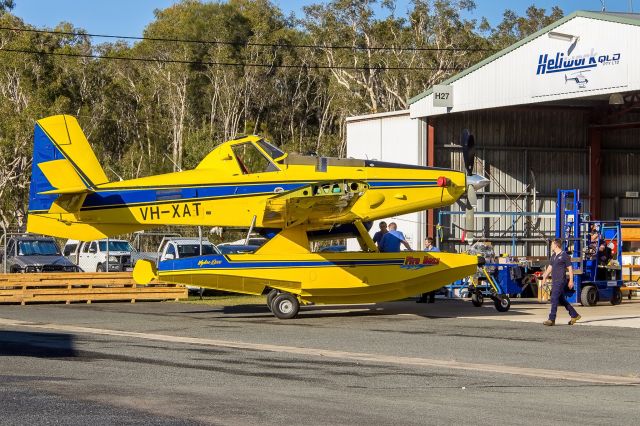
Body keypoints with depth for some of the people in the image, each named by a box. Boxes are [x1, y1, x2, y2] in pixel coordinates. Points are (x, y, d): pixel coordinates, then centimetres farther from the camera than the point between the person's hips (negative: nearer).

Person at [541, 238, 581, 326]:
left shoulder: (564, 256, -8)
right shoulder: (553, 256, 15)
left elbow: (570, 268, -6)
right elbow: (550, 267, 21)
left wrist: (571, 281, -8)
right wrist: (544, 277, 15)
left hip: (560, 281, -9)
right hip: (554, 281, 9)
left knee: (554, 299, -13)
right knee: (561, 300, 14)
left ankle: (551, 319, -14)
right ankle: (574, 315, 24)